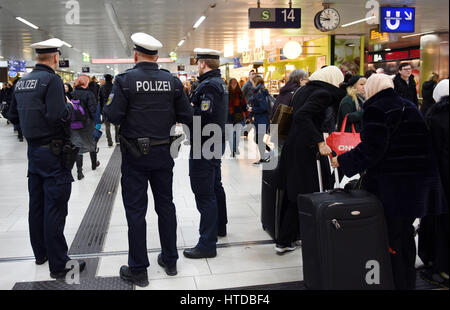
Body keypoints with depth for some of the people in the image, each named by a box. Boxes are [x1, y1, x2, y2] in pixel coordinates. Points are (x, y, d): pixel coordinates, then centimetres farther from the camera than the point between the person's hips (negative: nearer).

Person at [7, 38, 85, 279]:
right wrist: (69, 108, -6)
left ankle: (40, 252, 31)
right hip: (53, 152, -8)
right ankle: (59, 264, 4)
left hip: (33, 150, 8)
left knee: (36, 204, 16)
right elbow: (58, 117, -25)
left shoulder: (21, 83, 10)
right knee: (55, 208, -4)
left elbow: (13, 116, 15)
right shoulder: (52, 80, -15)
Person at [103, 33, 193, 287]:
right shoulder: (172, 81, -1)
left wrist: (108, 105, 6)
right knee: (166, 204, 16)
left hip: (135, 154, -3)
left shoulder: (125, 80, -11)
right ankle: (170, 260, 27)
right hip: (163, 153, 4)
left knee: (136, 210, 5)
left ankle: (138, 270, 14)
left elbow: (113, 116, -16)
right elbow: (187, 117, -2)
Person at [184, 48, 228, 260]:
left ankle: (207, 244, -2)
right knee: (215, 187, 22)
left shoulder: (208, 85, -19)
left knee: (204, 194, -7)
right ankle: (219, 227, 38)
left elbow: (201, 116, -27)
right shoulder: (220, 83, 14)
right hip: (216, 143, 11)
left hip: (204, 146, -11)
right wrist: (190, 108, 7)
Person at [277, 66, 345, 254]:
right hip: (307, 151, -9)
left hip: (291, 147, 9)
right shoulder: (324, 93, -12)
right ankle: (284, 242, 9)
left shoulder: (304, 89, 14)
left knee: (291, 193, 16)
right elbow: (302, 115, -26)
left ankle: (285, 238, 26)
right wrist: (319, 142, -29)